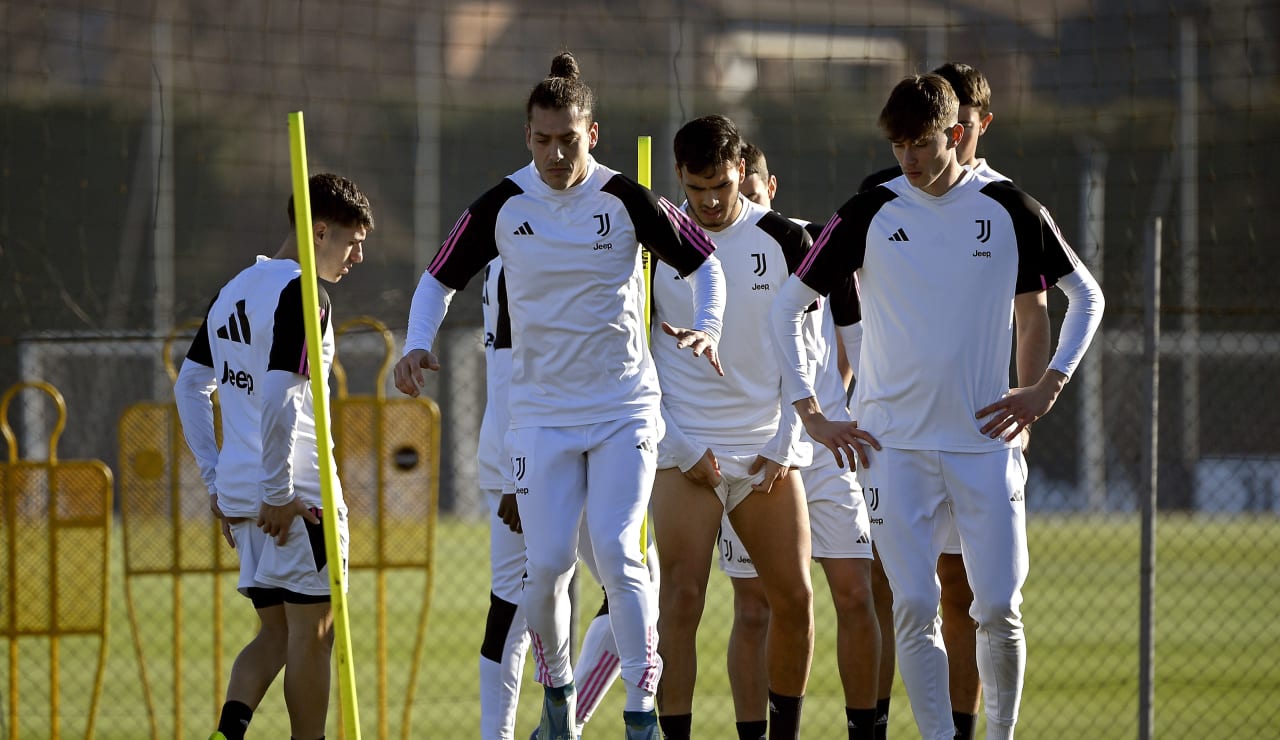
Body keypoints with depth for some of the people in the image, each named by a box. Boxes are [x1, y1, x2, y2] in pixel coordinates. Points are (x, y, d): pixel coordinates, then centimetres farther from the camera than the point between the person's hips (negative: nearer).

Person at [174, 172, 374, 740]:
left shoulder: (235, 291, 15)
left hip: (238, 495, 8)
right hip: (297, 495, -8)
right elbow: (279, 398, -23)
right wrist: (279, 493, -17)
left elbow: (189, 386, 20)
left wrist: (216, 481, 20)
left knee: (276, 633, 12)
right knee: (313, 631, 3)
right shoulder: (302, 295, -14)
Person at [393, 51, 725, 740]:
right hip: (541, 413, 1)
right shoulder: (502, 206, -3)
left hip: (625, 409, -1)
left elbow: (703, 260, 6)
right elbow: (440, 277, 9)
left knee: (618, 555, -14)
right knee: (547, 564, -5)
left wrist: (706, 328, -11)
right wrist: (418, 346, -7)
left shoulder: (625, 199, -7)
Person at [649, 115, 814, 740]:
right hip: (684, 451, -2)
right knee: (681, 599, -12)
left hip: (767, 450, 2)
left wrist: (784, 447, 0)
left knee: (794, 599, 1)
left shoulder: (785, 241, 4)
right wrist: (683, 449, -5)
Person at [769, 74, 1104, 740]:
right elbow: (787, 306, 9)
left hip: (987, 439, 0)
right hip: (894, 444, 0)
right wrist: (811, 415, 4)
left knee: (1000, 609, -4)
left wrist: (1047, 387, 6)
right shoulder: (870, 214, 2)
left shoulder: (1009, 211, 3)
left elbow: (1087, 297, 15)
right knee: (915, 609, -9)